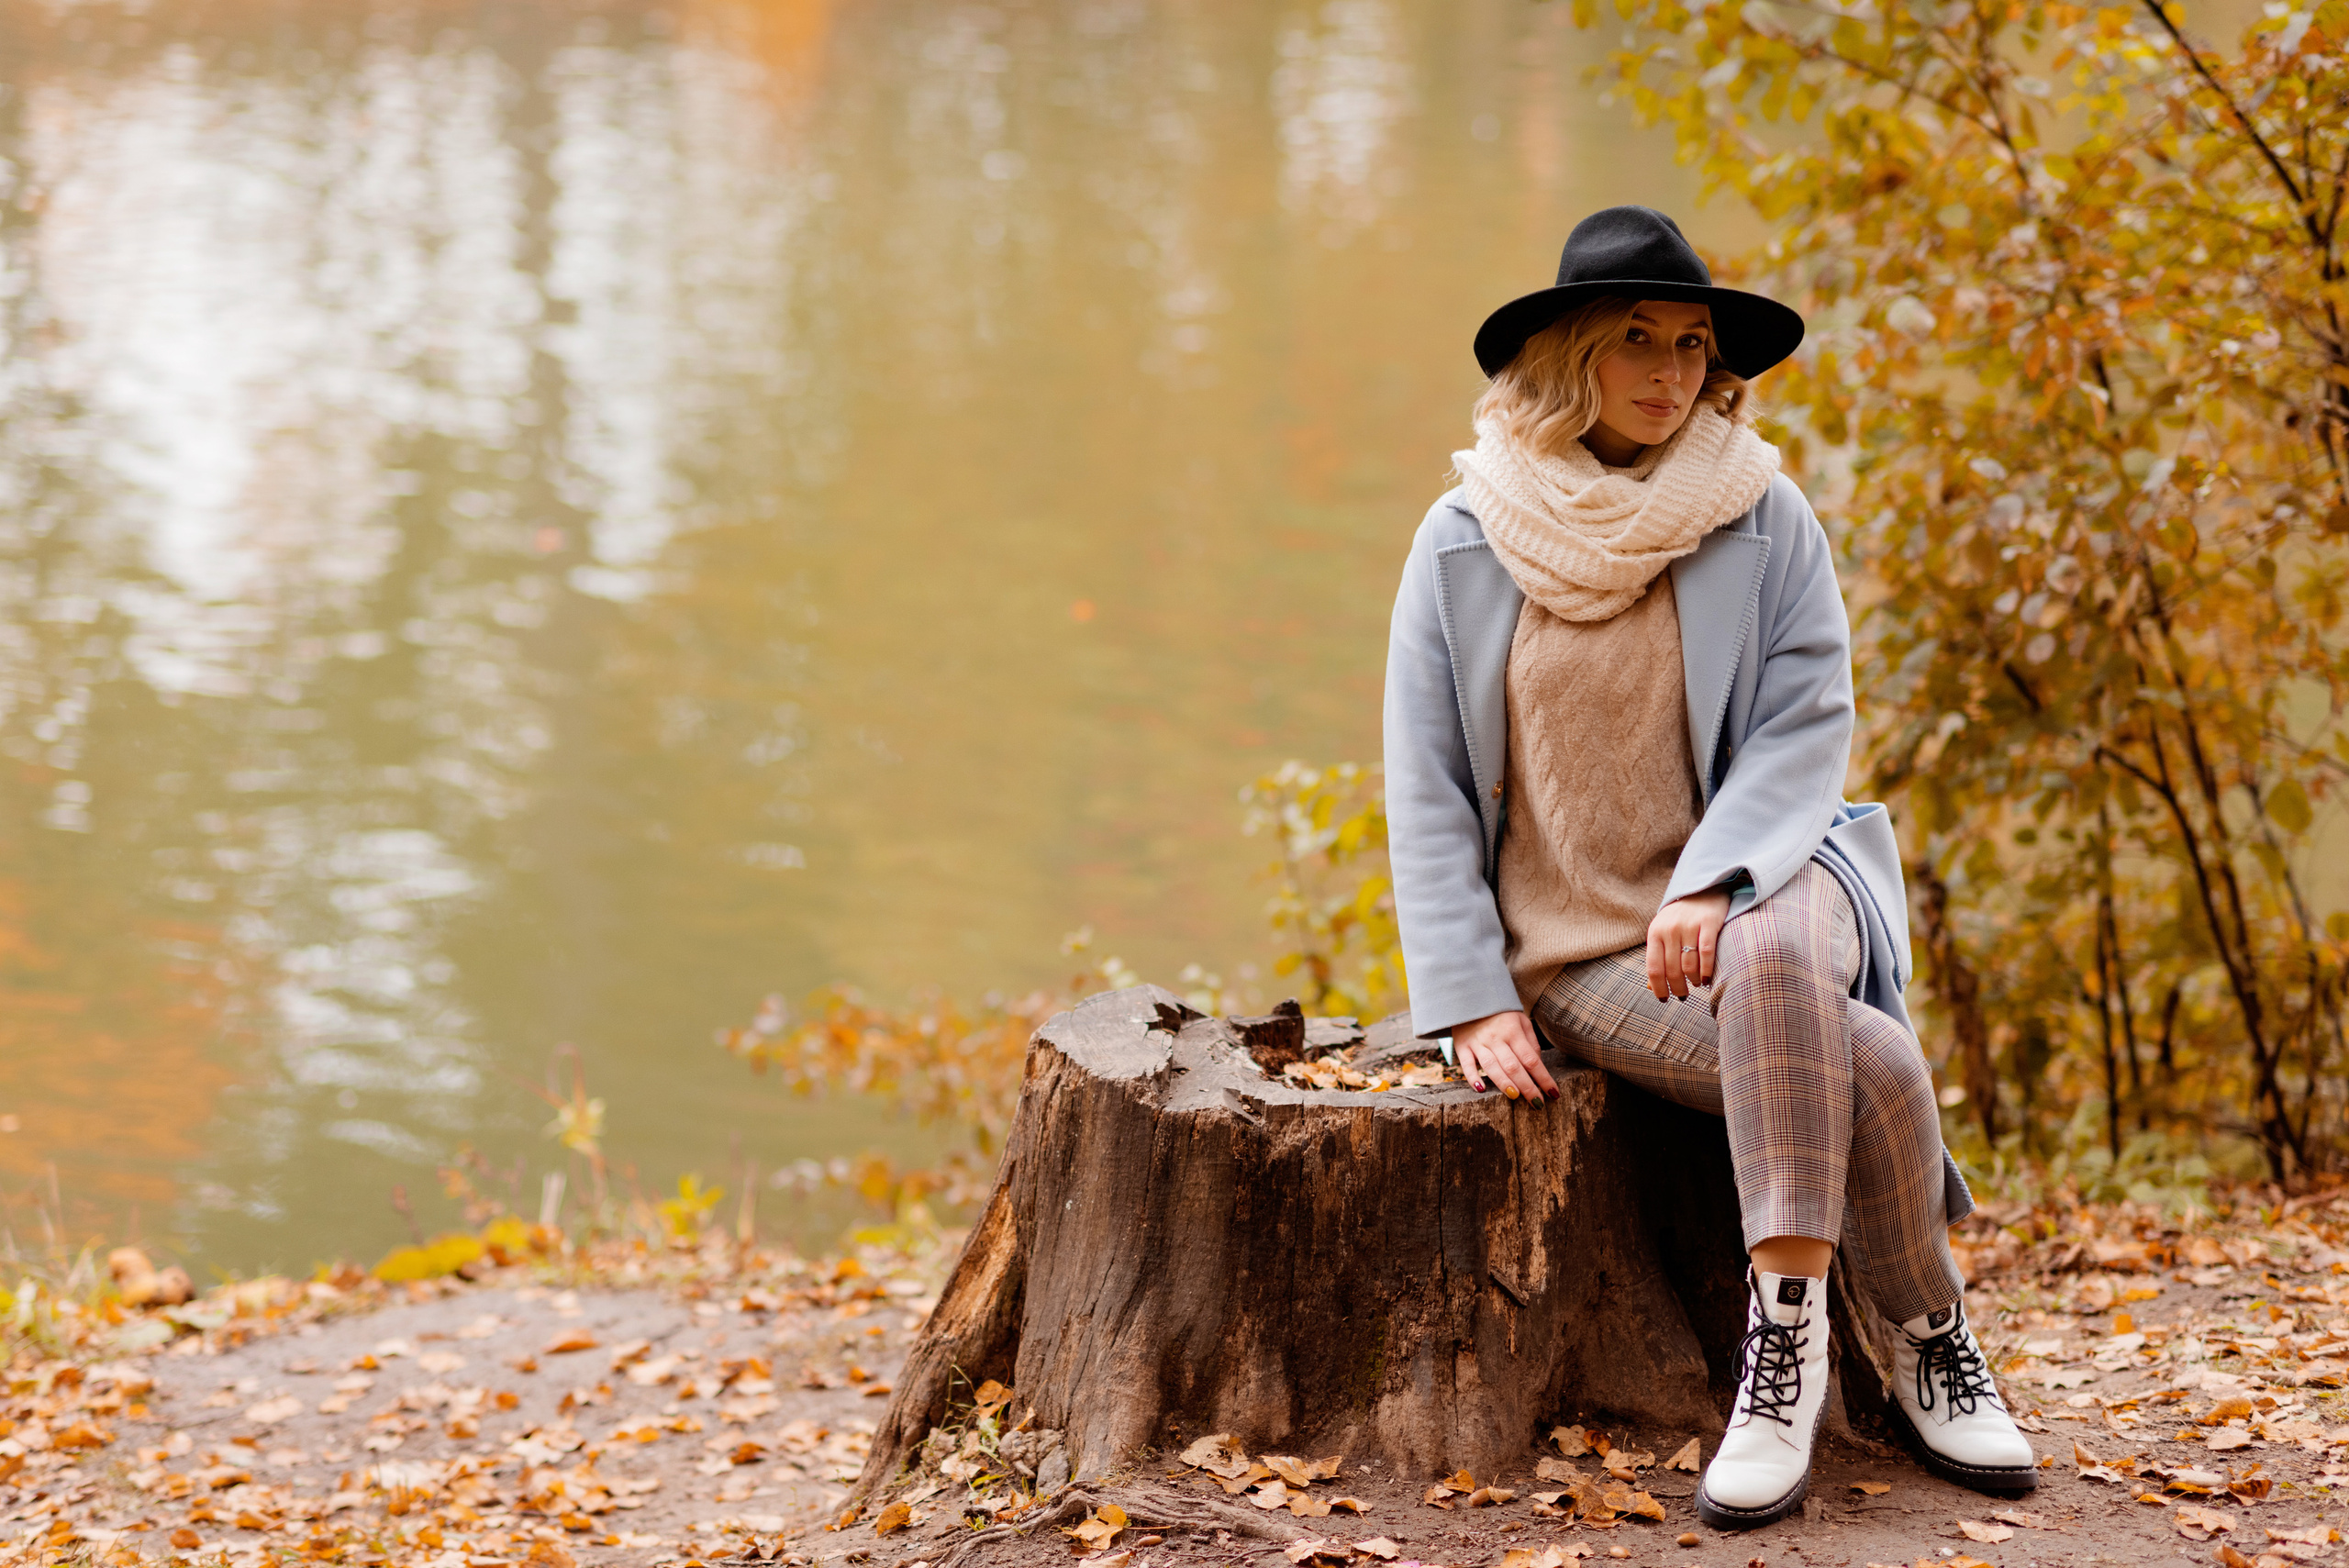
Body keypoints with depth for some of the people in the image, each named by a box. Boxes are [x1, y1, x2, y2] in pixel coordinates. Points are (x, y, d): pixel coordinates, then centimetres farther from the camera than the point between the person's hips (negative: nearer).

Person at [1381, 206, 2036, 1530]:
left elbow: (1806, 728, -4)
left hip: (1751, 889, 0)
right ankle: (1932, 1337, -13)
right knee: (1851, 1062, -29)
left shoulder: (1765, 523, 2)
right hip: (1575, 953, 0)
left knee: (1772, 964, -38)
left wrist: (1709, 887, -22)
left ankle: (1788, 1344, -31)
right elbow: (1427, 793, 3)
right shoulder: (1464, 548, 2)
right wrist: (1471, 1000, -7)